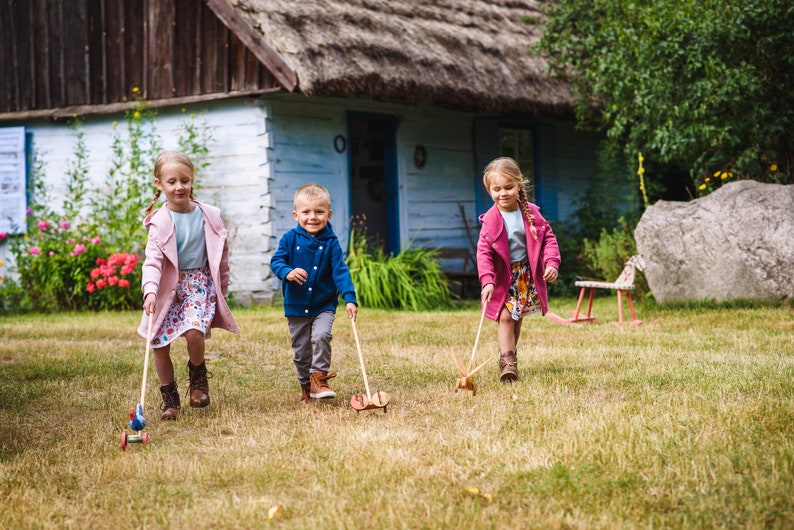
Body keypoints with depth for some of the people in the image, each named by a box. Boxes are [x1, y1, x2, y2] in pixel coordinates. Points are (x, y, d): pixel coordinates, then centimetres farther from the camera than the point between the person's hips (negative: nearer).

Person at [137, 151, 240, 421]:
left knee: (194, 332, -24)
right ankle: (169, 398, 16)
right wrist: (150, 291, -31)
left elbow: (221, 252, 10)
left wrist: (221, 287, 16)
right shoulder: (160, 221, -9)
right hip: (168, 287, 0)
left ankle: (198, 375, 8)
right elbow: (153, 259, -16)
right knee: (159, 345, -4)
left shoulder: (208, 215, -2)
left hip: (199, 282, 0)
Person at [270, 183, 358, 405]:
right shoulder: (290, 239, -6)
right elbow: (276, 260, -5)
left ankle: (319, 378, -11)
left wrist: (349, 299, -21)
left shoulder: (330, 243, -7)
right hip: (296, 306, 1)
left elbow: (340, 271, -11)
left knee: (321, 336, -24)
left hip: (324, 305, -1)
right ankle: (306, 386, 24)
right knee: (301, 350, 8)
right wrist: (287, 272, -27)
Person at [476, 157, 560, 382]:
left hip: (527, 274, 3)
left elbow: (548, 238, 2)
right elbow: (484, 252, -15)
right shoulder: (490, 220, -12)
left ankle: (510, 354, 28)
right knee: (505, 317, -12)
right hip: (503, 277, -3)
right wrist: (487, 281, -26)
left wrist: (552, 263, -12)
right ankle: (507, 361, -11)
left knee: (517, 317, 13)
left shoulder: (531, 212, -4)